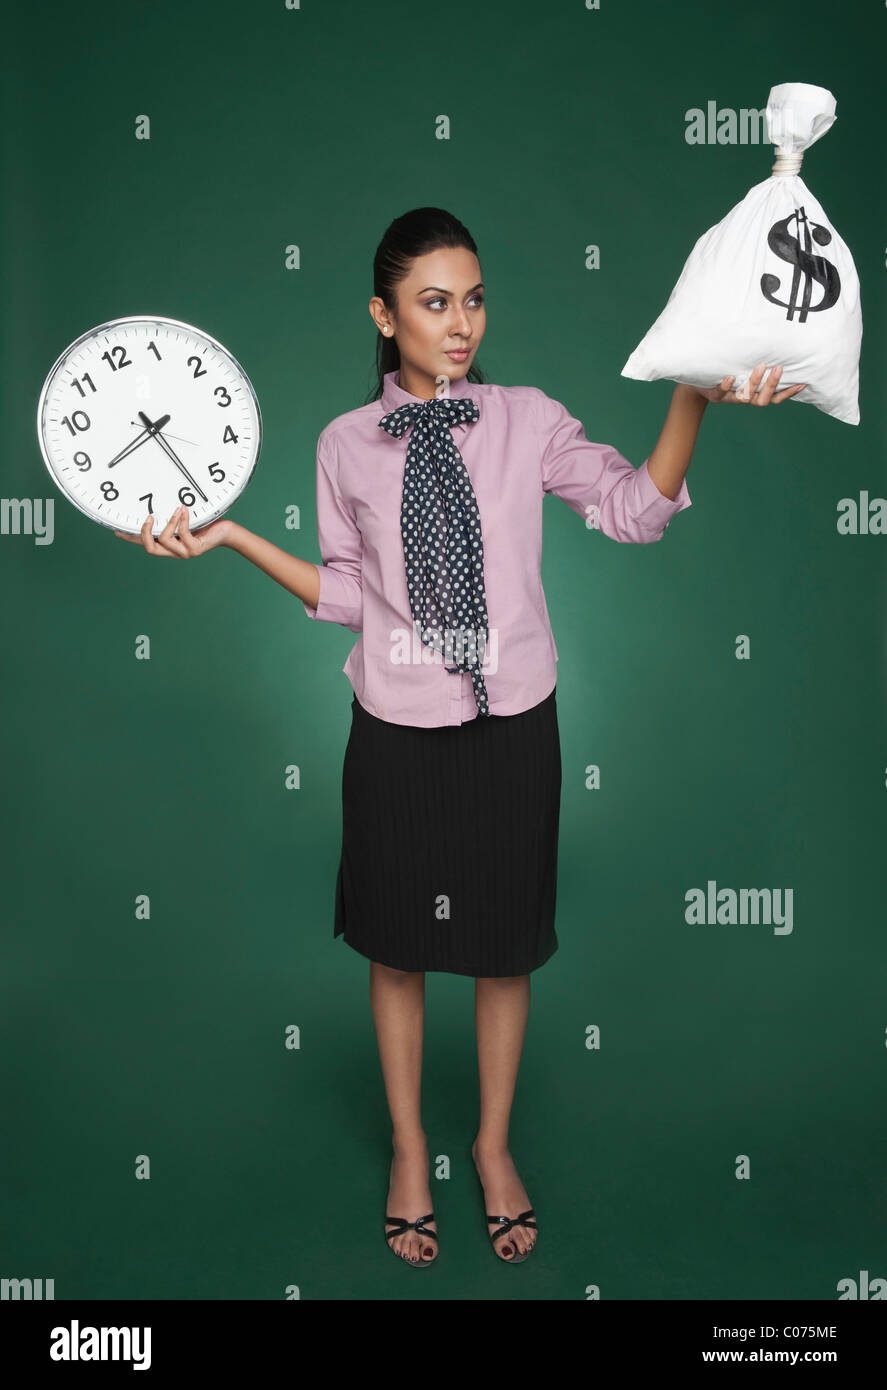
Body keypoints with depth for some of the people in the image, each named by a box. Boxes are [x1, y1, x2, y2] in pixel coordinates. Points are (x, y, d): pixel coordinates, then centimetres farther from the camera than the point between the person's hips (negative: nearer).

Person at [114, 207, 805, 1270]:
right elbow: (345, 595, 5)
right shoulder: (346, 444, 0)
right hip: (397, 733, 0)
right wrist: (233, 537, -5)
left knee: (505, 946, 14)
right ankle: (408, 1149, 40)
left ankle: (495, 1144, 40)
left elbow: (635, 511, -8)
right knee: (398, 950, 14)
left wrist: (693, 396, -22)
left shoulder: (528, 419, -1)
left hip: (512, 725, 0)